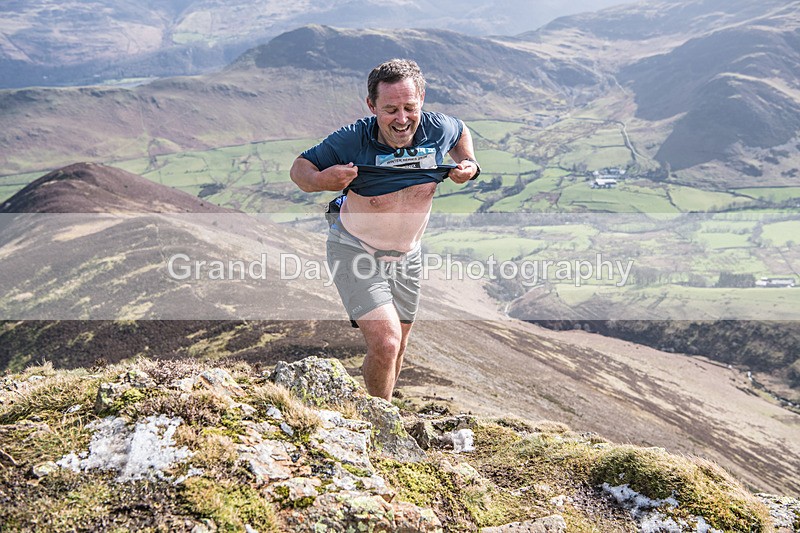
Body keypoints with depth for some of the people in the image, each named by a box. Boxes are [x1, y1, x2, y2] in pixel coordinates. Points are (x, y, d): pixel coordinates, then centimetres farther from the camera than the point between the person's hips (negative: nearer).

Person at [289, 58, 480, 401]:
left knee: (396, 351, 17)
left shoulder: (438, 130, -15)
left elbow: (461, 131, 10)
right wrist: (320, 180, -34)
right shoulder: (351, 141, -26)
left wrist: (469, 164, -8)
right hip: (355, 253, -5)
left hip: (407, 256, 5)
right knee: (385, 342, -21)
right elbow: (299, 167, -12)